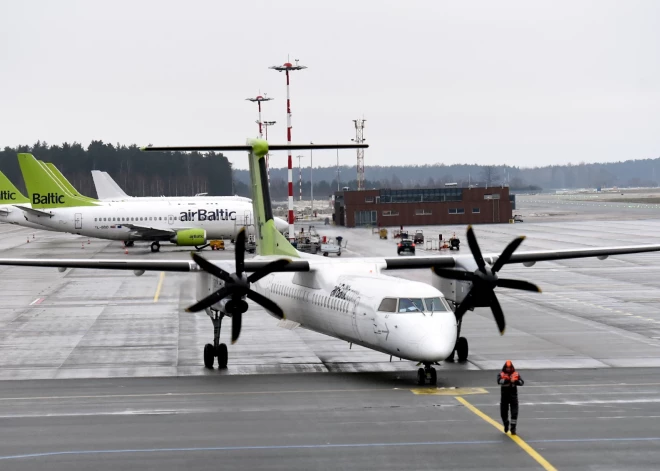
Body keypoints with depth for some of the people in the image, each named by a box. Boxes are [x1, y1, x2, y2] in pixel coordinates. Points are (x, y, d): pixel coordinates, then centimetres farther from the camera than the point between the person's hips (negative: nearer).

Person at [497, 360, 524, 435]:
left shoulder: (516, 374, 0)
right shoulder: (501, 374, -3)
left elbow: (522, 382, -12)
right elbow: (499, 381, -23)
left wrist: (515, 381, -32)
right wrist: (506, 380, -39)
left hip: (513, 396, 0)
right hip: (504, 396, 0)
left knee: (514, 412, -8)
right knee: (503, 412, 9)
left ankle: (513, 428, -1)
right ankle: (506, 424, 36)